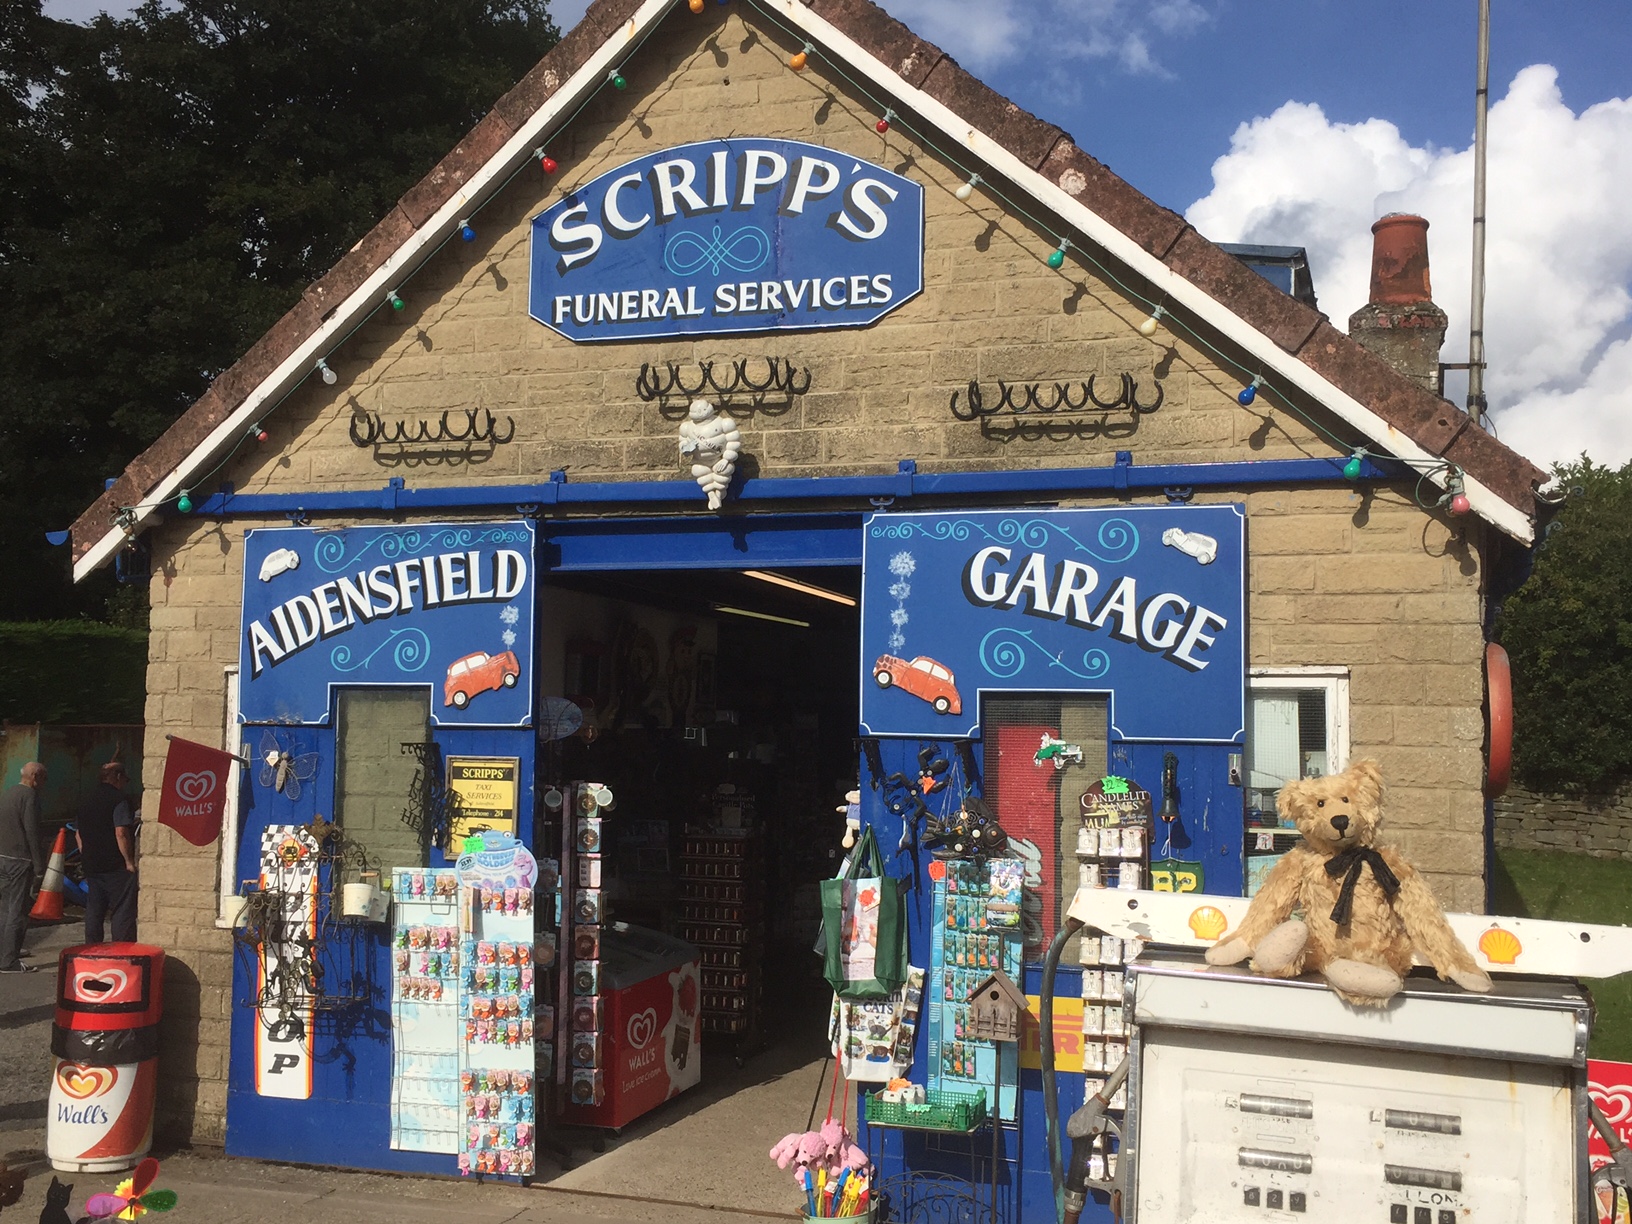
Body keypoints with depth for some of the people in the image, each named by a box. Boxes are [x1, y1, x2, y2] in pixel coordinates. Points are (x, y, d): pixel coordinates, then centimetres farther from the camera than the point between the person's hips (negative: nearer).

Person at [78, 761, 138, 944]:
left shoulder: (87, 800, 16)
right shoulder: (119, 799, -11)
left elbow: (80, 834, 21)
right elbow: (121, 833, -19)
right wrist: (129, 861, -14)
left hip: (91, 866, 8)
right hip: (116, 867, -8)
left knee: (93, 912, 12)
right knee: (122, 913, -5)